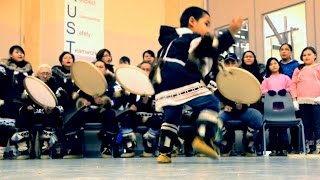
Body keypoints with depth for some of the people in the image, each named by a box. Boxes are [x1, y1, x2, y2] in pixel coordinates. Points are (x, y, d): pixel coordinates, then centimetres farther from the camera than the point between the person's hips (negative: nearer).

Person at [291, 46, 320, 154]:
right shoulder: (298, 69, 17)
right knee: (306, 124, 5)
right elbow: (293, 84, 10)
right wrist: (294, 99, 0)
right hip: (302, 101, 3)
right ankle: (308, 145, 8)